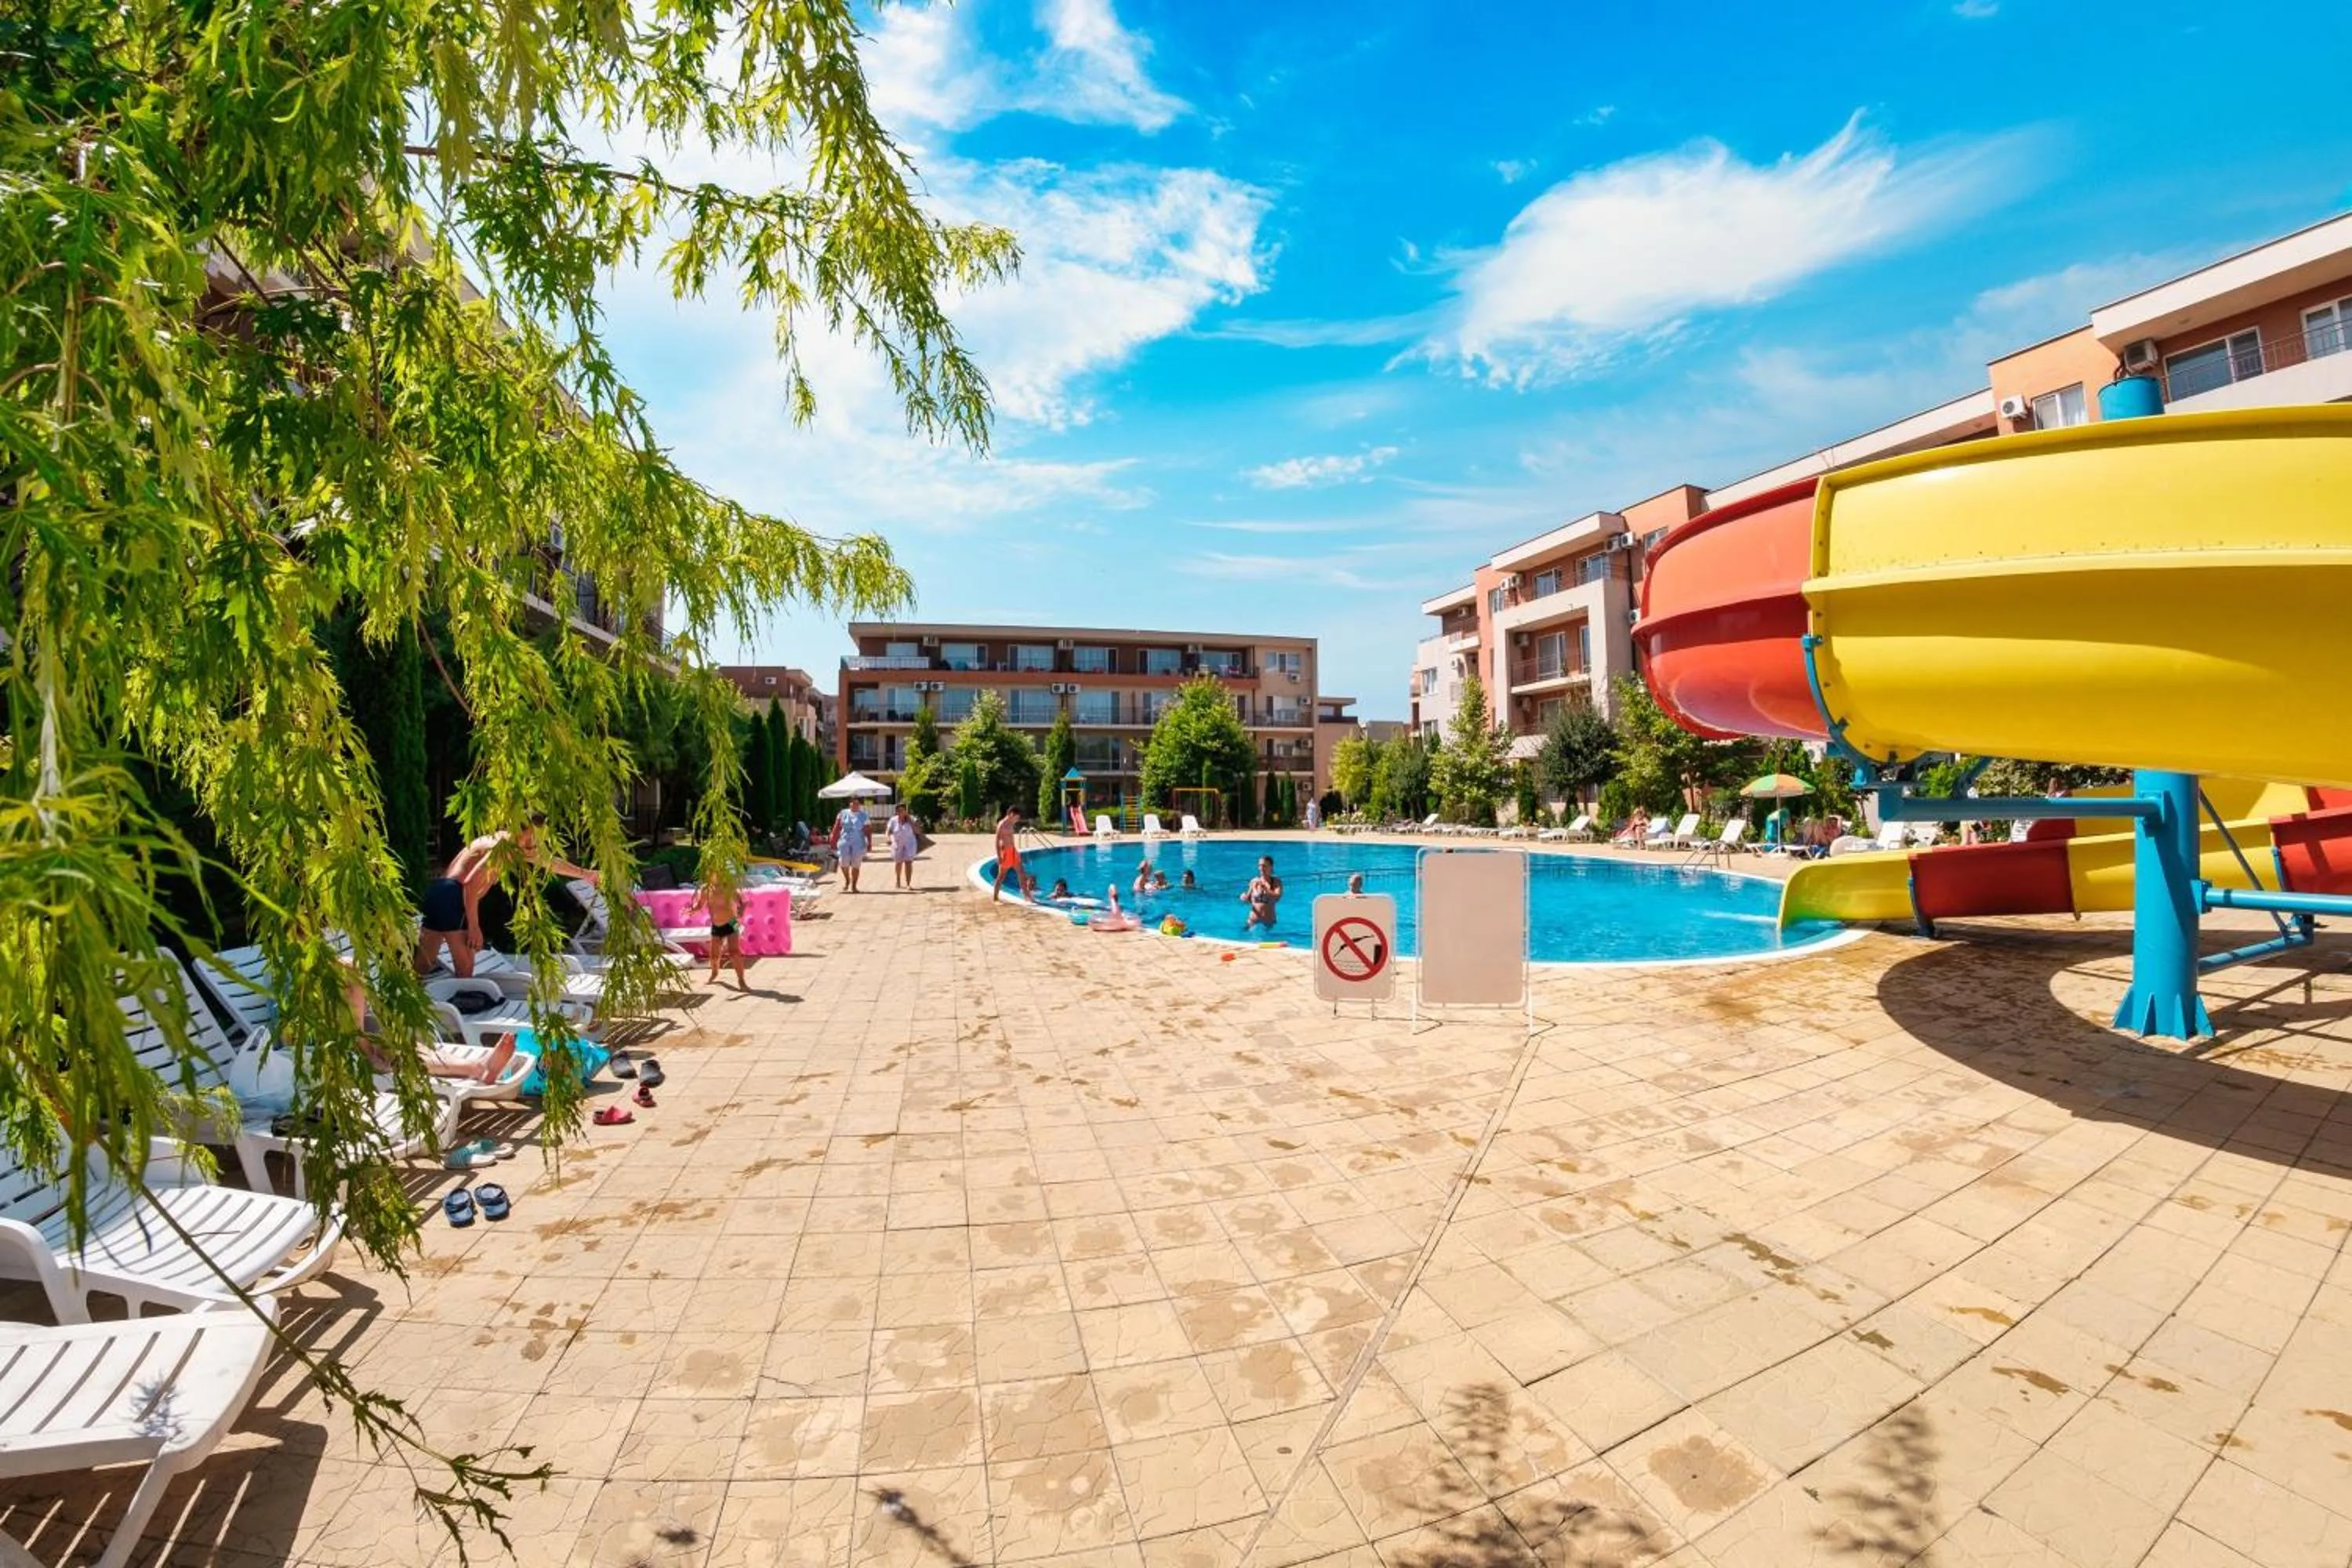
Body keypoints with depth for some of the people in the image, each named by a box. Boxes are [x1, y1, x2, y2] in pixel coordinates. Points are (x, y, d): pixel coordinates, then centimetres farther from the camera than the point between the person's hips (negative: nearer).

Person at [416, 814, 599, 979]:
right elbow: (471, 883, -20)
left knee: (421, 967, 14)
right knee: (465, 970, -6)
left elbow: (551, 861, 30)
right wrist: (474, 927, -18)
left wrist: (583, 873, 39)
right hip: (453, 893, -10)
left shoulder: (512, 843, 16)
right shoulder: (504, 843, -13)